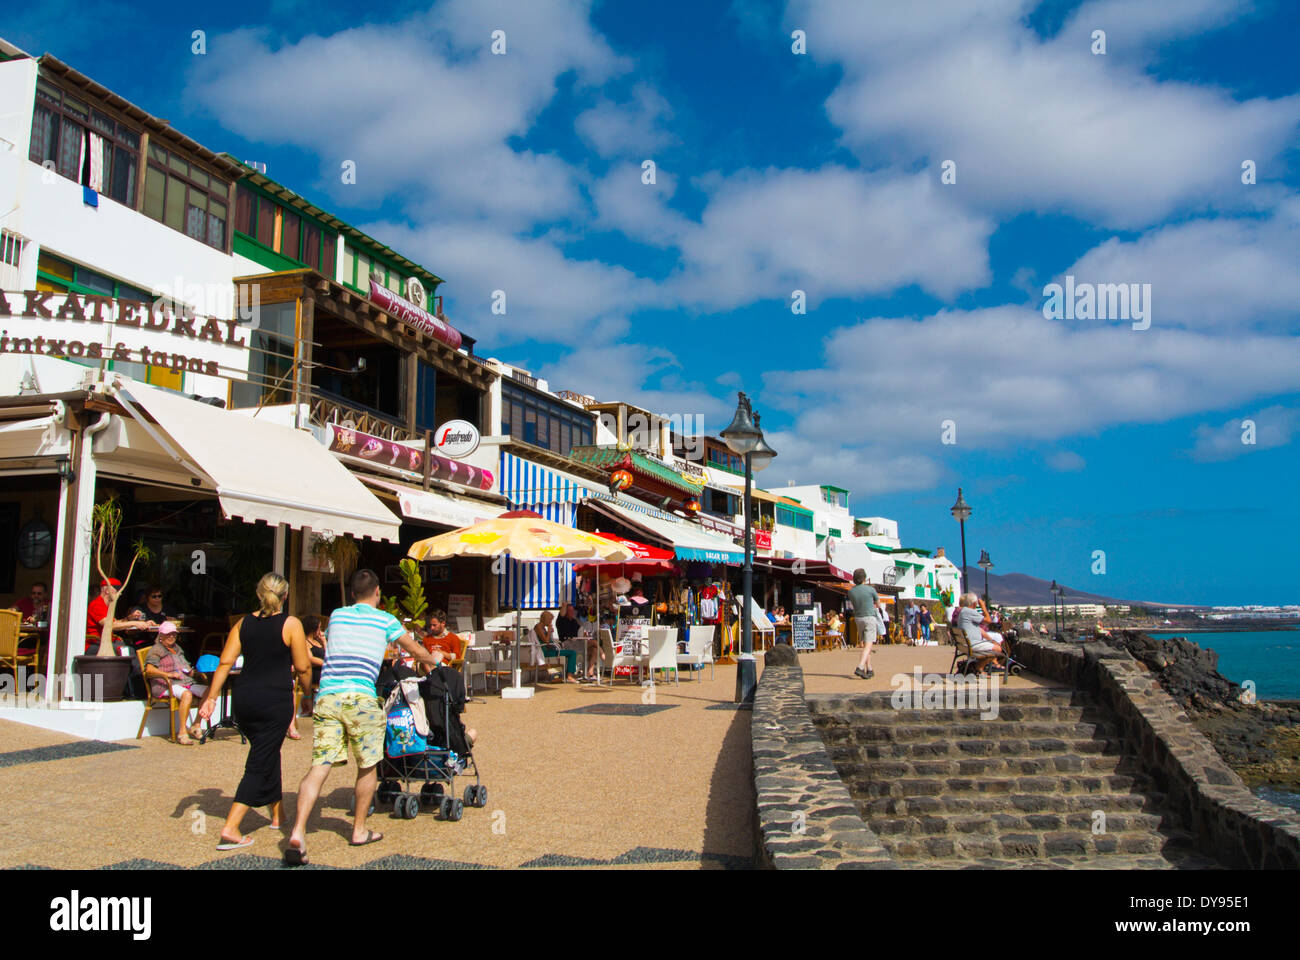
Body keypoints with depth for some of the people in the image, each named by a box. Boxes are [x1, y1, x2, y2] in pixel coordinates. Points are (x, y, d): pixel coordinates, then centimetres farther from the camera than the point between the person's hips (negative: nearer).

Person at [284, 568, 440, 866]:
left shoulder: (336, 615, 19)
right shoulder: (386, 620, 10)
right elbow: (419, 653, 21)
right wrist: (434, 659, 45)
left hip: (327, 695, 3)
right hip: (360, 698, -3)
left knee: (319, 766, -2)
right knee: (367, 767, 13)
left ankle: (298, 832, -16)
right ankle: (359, 831, 22)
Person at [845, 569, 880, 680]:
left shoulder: (851, 591, -1)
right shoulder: (870, 589, -12)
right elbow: (877, 602, 6)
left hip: (858, 618, 5)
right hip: (869, 618, -5)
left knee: (865, 645, 16)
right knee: (868, 645, -9)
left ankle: (869, 670, 18)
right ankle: (860, 668, -25)